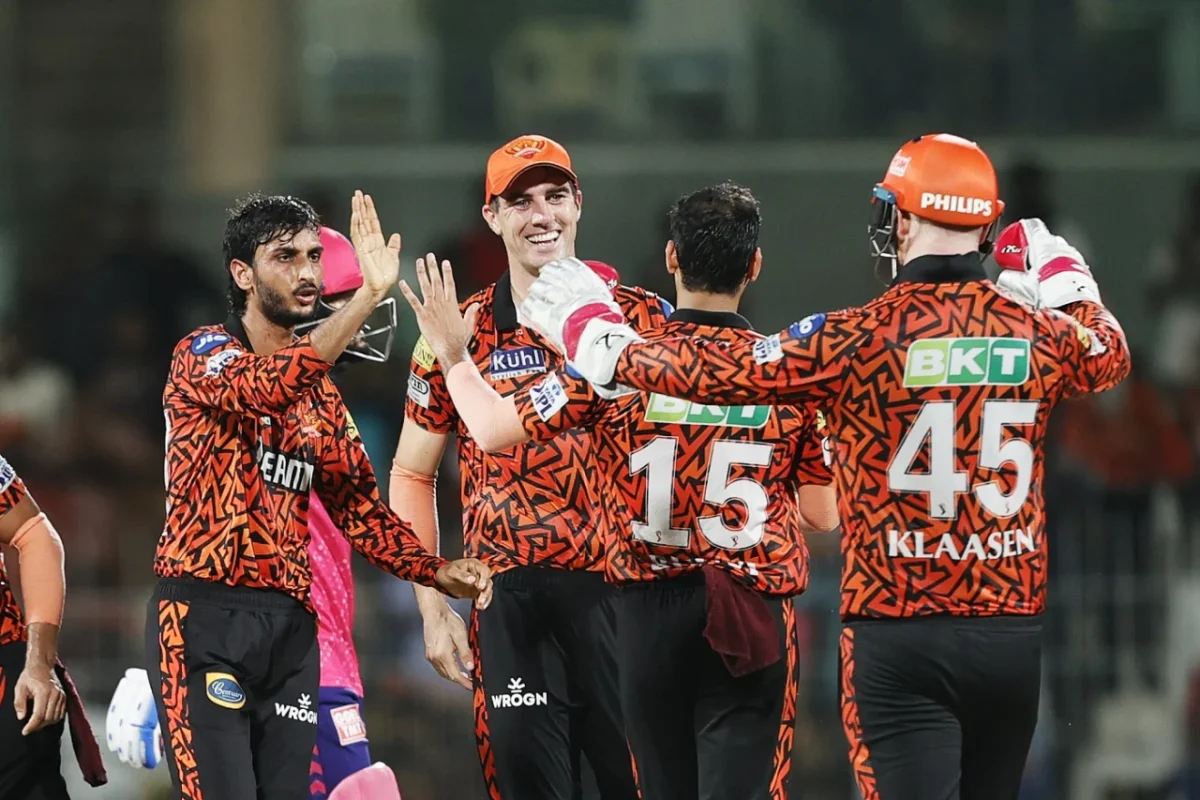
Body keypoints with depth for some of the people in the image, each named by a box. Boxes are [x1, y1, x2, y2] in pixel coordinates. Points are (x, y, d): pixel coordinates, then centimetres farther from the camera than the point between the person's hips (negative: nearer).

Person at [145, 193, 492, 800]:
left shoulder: (320, 392, 17)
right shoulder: (202, 356, -4)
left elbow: (355, 501, 18)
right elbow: (267, 386, -26)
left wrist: (437, 572, 3)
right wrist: (369, 295, -33)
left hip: (292, 627, 7)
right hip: (205, 614, -7)